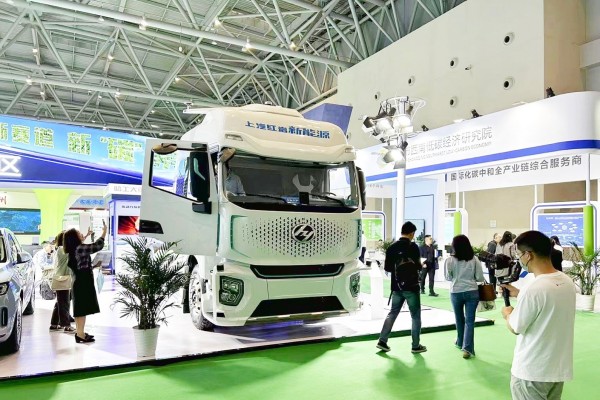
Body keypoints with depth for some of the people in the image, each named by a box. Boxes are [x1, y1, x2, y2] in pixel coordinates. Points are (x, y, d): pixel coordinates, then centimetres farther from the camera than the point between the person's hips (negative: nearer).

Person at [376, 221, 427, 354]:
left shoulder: (391, 248, 4)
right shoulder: (413, 246, -13)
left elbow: (387, 268, 7)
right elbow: (417, 266, -15)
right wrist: (421, 265, 6)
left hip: (397, 287, 5)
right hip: (411, 287, -5)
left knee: (392, 313, 14)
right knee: (416, 316, 8)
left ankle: (382, 341, 12)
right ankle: (416, 346, 14)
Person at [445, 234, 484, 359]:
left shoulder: (450, 260, -8)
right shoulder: (474, 259, -4)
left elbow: (448, 277, 0)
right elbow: (480, 277, -3)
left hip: (456, 292, 0)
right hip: (472, 292, 0)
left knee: (459, 319, 18)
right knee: (470, 320, 1)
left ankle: (460, 342, 35)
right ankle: (467, 348, -6)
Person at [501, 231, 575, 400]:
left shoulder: (532, 288, -26)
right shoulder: (567, 282, -2)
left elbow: (515, 328, -14)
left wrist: (507, 313, 5)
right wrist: (519, 294, 16)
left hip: (532, 371, -7)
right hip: (560, 368, 7)